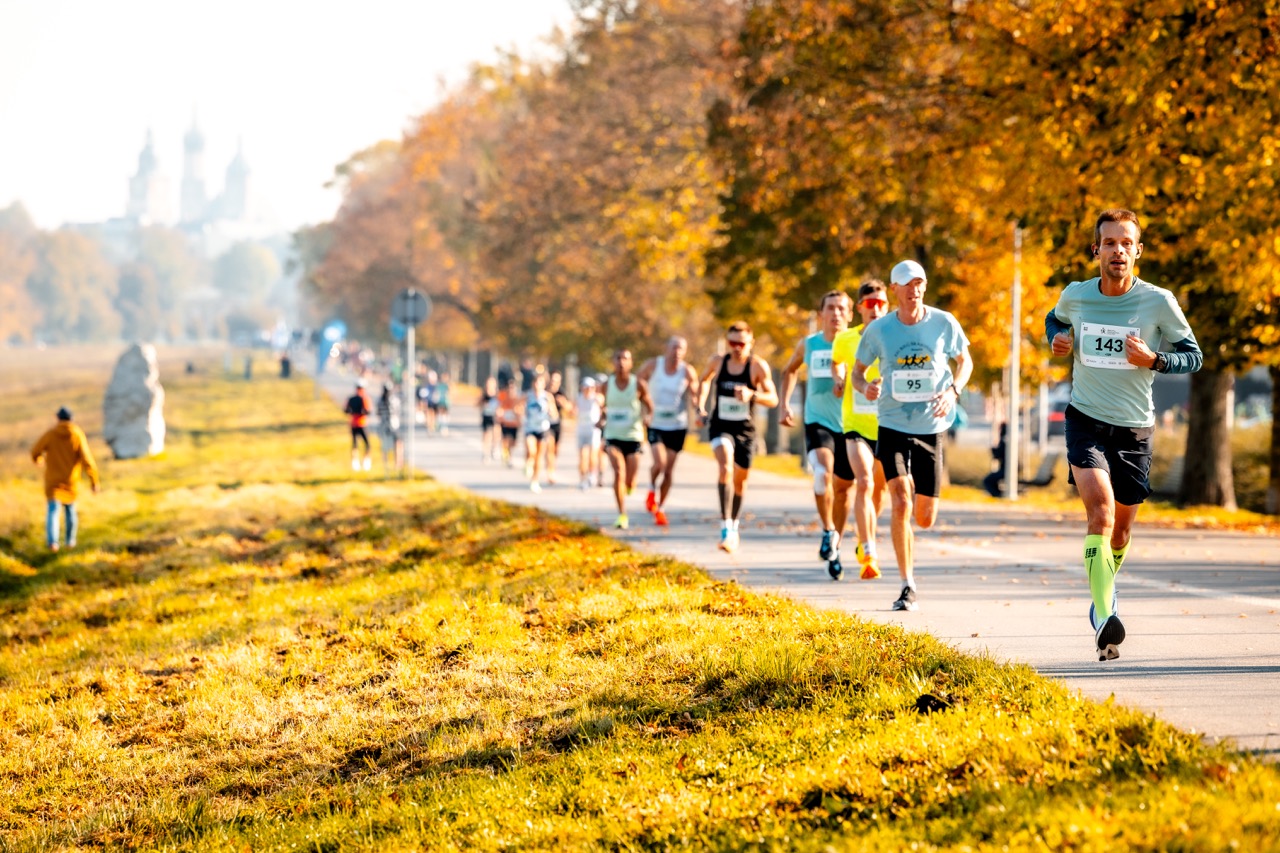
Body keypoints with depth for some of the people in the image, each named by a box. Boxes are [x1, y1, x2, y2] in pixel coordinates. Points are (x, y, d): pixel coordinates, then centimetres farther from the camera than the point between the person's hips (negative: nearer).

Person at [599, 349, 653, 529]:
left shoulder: (639, 384, -6)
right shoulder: (607, 385, 0)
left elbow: (650, 407, 2)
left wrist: (647, 417, -20)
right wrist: (602, 419, -4)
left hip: (633, 437, -1)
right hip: (613, 436, 1)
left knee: (630, 483, 2)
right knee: (618, 473, -20)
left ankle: (629, 486, 42)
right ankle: (622, 515, -13)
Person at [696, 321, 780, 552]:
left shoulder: (758, 366, -10)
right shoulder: (717, 362, -3)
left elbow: (773, 399, -13)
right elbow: (705, 380, 20)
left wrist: (752, 395, -31)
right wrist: (701, 407, 10)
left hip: (745, 429, 1)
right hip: (720, 427, 0)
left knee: (740, 480, 13)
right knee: (726, 466, -27)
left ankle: (734, 526, 39)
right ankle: (725, 526, -34)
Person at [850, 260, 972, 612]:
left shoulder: (944, 324, -3)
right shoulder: (879, 329, -4)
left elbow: (965, 361, 11)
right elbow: (857, 371, 7)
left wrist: (953, 390, -9)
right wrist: (865, 388, -17)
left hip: (932, 428, 1)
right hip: (893, 427, -1)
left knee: (925, 518, 3)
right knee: (901, 502, -19)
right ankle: (908, 587, -10)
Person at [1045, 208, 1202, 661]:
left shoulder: (1158, 302, -7)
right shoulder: (1075, 296, 0)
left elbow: (1194, 356, 1)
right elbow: (1054, 319, 23)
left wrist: (1153, 360, -18)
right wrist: (1056, 340, 0)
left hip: (1135, 428, 1)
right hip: (1085, 420, -1)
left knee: (1120, 529, 11)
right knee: (1101, 510, -22)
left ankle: (1104, 592, 42)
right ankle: (1105, 617, -29)